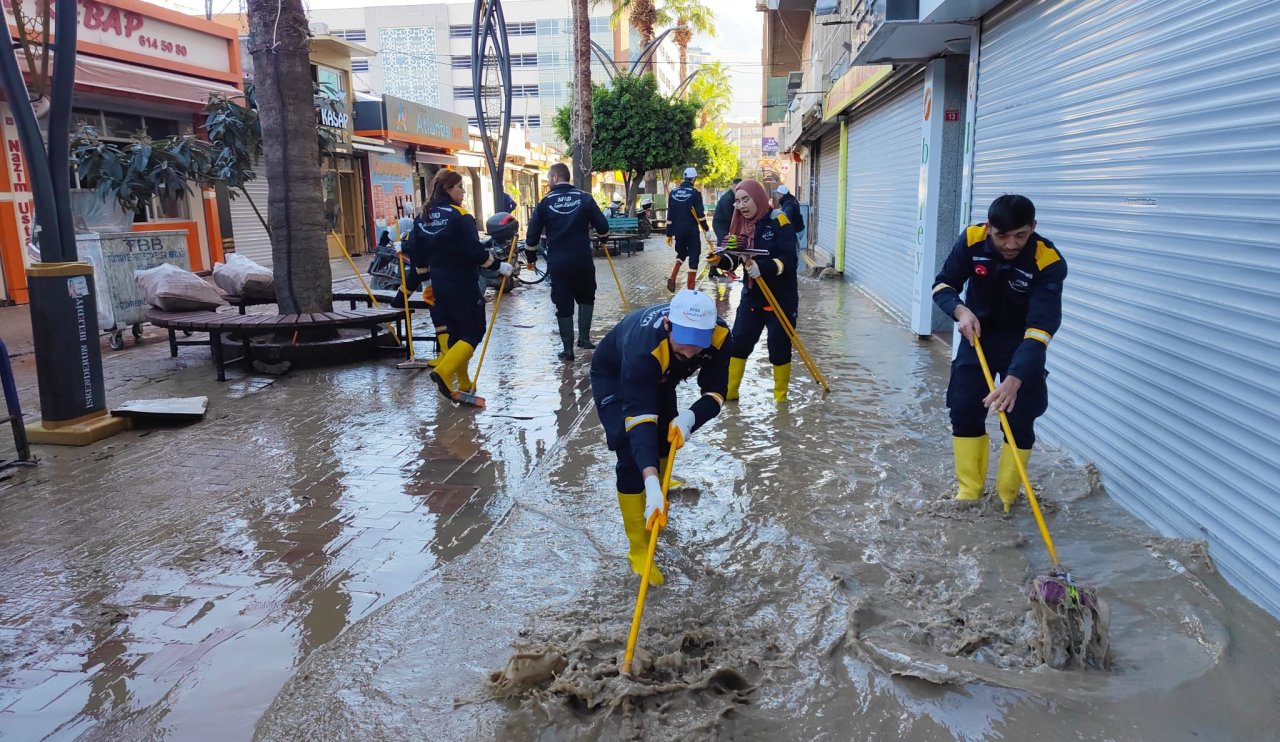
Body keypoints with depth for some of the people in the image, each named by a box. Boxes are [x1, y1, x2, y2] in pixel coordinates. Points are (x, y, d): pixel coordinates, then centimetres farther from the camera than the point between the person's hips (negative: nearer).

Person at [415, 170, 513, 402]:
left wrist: (426, 277, 24)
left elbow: (418, 253, 14)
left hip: (440, 283, 8)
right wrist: (499, 265, -9)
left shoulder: (425, 217, 9)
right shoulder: (460, 216, -15)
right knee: (474, 331, -2)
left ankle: (463, 383, 21)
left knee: (455, 332, 16)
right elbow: (475, 251, -20)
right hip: (462, 283, -8)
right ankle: (444, 372, -19)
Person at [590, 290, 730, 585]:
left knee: (668, 436, 21)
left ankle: (660, 480, 54)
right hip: (613, 375, -5)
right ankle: (638, 549, -7)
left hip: (661, 375, 5)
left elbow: (715, 392, -23)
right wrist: (651, 485, -60)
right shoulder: (643, 348, -46)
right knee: (632, 455, -17)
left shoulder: (719, 335, -32)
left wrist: (690, 416, -45)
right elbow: (639, 418, -50)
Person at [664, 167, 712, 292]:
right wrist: (706, 229, 0)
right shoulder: (694, 193, -9)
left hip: (678, 231, 5)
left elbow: (670, 215, 5)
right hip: (692, 231, -5)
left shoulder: (673, 192, 4)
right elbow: (700, 214, -11)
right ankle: (690, 288, 1)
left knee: (681, 253, 24)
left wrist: (669, 233, 10)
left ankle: (672, 278, 2)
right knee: (693, 257, 4)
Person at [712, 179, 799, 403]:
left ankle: (780, 397, 20)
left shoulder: (778, 221, -13)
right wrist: (720, 258, -21)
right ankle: (729, 391, 18)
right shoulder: (742, 224, 5)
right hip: (752, 295, 6)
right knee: (738, 342, 6)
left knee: (779, 347, 2)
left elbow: (789, 259, -21)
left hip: (781, 298, -6)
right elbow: (735, 257, 1)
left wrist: (763, 267, -36)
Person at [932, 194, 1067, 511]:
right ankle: (969, 492, 10)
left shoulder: (1049, 262, -29)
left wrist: (1014, 380, -46)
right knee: (963, 411, -3)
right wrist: (960, 310, -32)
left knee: (1019, 419, -7)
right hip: (977, 333, 3)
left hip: (1021, 342, -2)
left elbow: (1040, 328, -34)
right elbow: (943, 285, -9)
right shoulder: (972, 240, -20)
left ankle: (1008, 499, 8)